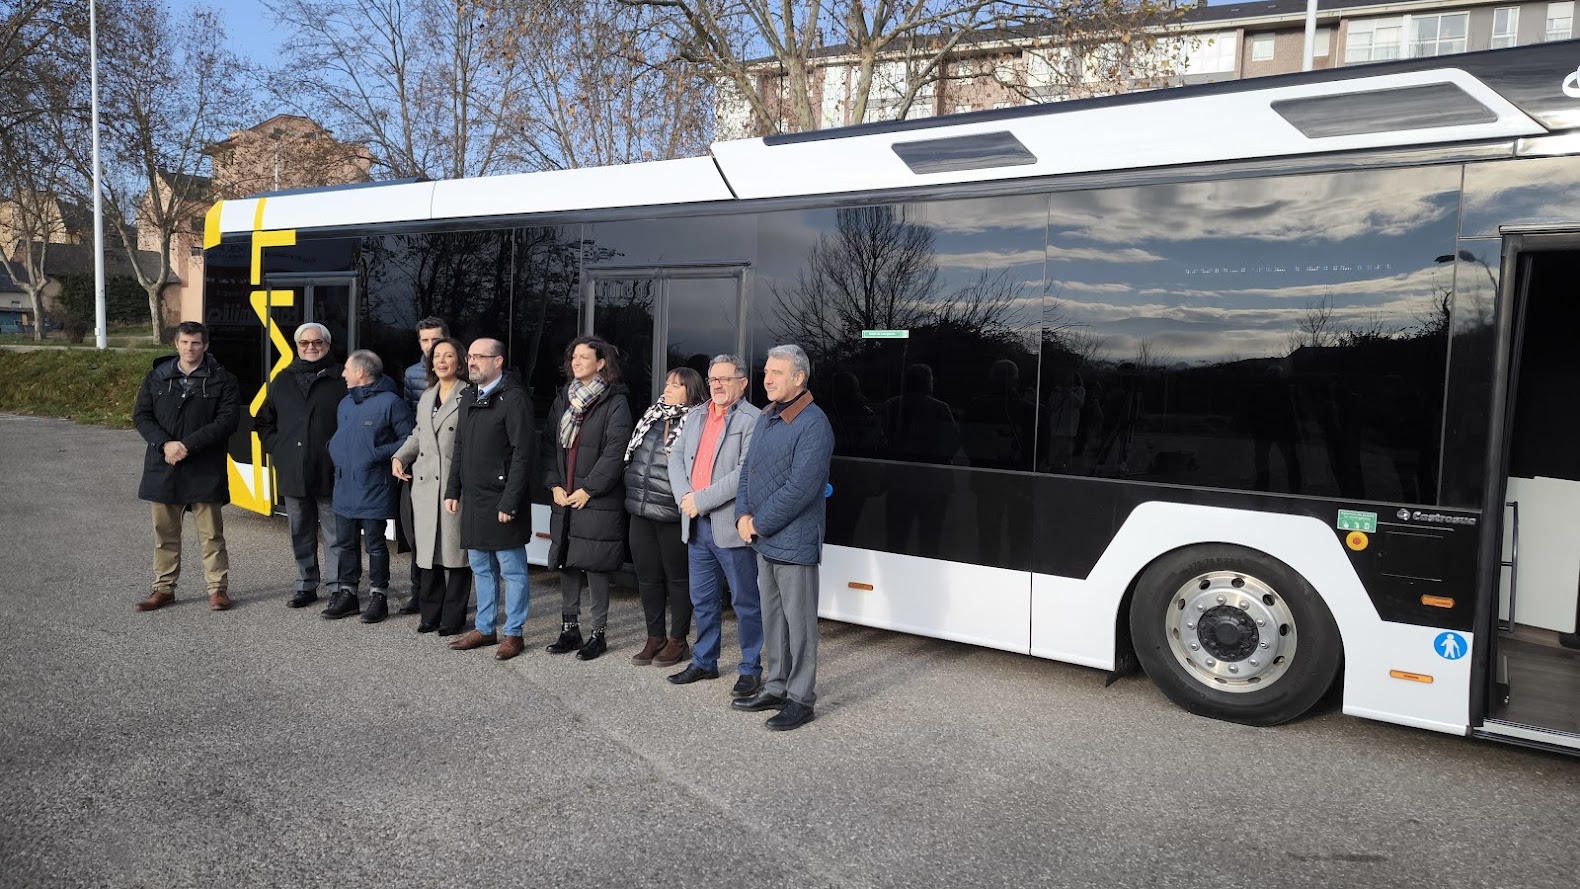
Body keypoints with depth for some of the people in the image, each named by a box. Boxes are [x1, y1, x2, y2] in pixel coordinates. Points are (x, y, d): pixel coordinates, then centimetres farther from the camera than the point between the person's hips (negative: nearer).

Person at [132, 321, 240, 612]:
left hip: (205, 469, -3)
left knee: (211, 533, 2)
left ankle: (218, 588, 10)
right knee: (164, 532, 12)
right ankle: (164, 588, 23)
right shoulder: (157, 377, 9)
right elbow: (141, 415, 6)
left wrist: (187, 444, -17)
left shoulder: (221, 380, -1)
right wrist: (164, 444, -12)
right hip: (163, 467, 4)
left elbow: (228, 419, -10)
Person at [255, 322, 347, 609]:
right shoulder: (283, 381, 13)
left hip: (330, 474, -4)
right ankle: (306, 586, 24)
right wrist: (276, 448, 6)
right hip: (292, 474, 5)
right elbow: (264, 421, 20)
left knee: (335, 534, 1)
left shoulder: (340, 380, -1)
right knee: (301, 535, 13)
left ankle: (340, 587, 8)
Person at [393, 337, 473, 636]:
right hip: (424, 485, 7)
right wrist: (399, 457, 10)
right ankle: (430, 614, 21)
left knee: (454, 549, 0)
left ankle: (452, 618, 11)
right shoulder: (426, 397, 17)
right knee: (426, 549, 10)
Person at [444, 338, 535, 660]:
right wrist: (453, 491, 13)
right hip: (473, 499, 8)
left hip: (501, 500, -8)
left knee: (512, 570, 2)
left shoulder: (513, 398, -12)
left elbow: (522, 455, -16)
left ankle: (513, 633, 12)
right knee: (481, 568, 16)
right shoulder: (469, 397, 13)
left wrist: (509, 502, -19)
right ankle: (484, 628, 28)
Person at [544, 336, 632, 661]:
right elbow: (551, 444, 12)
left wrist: (587, 489, -14)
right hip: (564, 499, 6)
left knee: (595, 567, -2)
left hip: (597, 500, -6)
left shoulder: (614, 402, -7)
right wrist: (555, 485, 0)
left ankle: (599, 633, 10)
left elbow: (615, 452, -13)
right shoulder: (563, 399, 13)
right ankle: (569, 628, 21)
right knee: (567, 564, 10)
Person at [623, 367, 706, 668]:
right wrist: (633, 494, 17)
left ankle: (678, 640, 19)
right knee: (647, 576, 13)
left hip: (672, 513, -7)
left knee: (677, 577, 7)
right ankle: (655, 638, 25)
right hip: (641, 510, 7)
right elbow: (633, 455, 20)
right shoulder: (652, 416, 13)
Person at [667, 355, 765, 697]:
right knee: (703, 599, 17)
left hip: (731, 526, -7)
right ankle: (704, 662, 31)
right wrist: (684, 497, -6)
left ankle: (750, 669, 15)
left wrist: (702, 499, -18)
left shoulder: (752, 420, -9)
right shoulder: (696, 416, 15)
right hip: (697, 525, 7)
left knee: (746, 602, 4)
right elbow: (677, 459, 11)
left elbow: (745, 473, -19)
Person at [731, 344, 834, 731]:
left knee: (799, 622, 2)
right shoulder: (766, 419, 13)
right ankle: (775, 688, 29)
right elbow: (748, 469, 16)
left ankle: (800, 699, 12)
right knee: (772, 619, 17)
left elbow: (799, 488, -22)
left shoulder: (813, 425, -16)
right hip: (764, 540, 9)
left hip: (794, 542, -9)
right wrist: (743, 515, 0)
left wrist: (758, 523, -15)